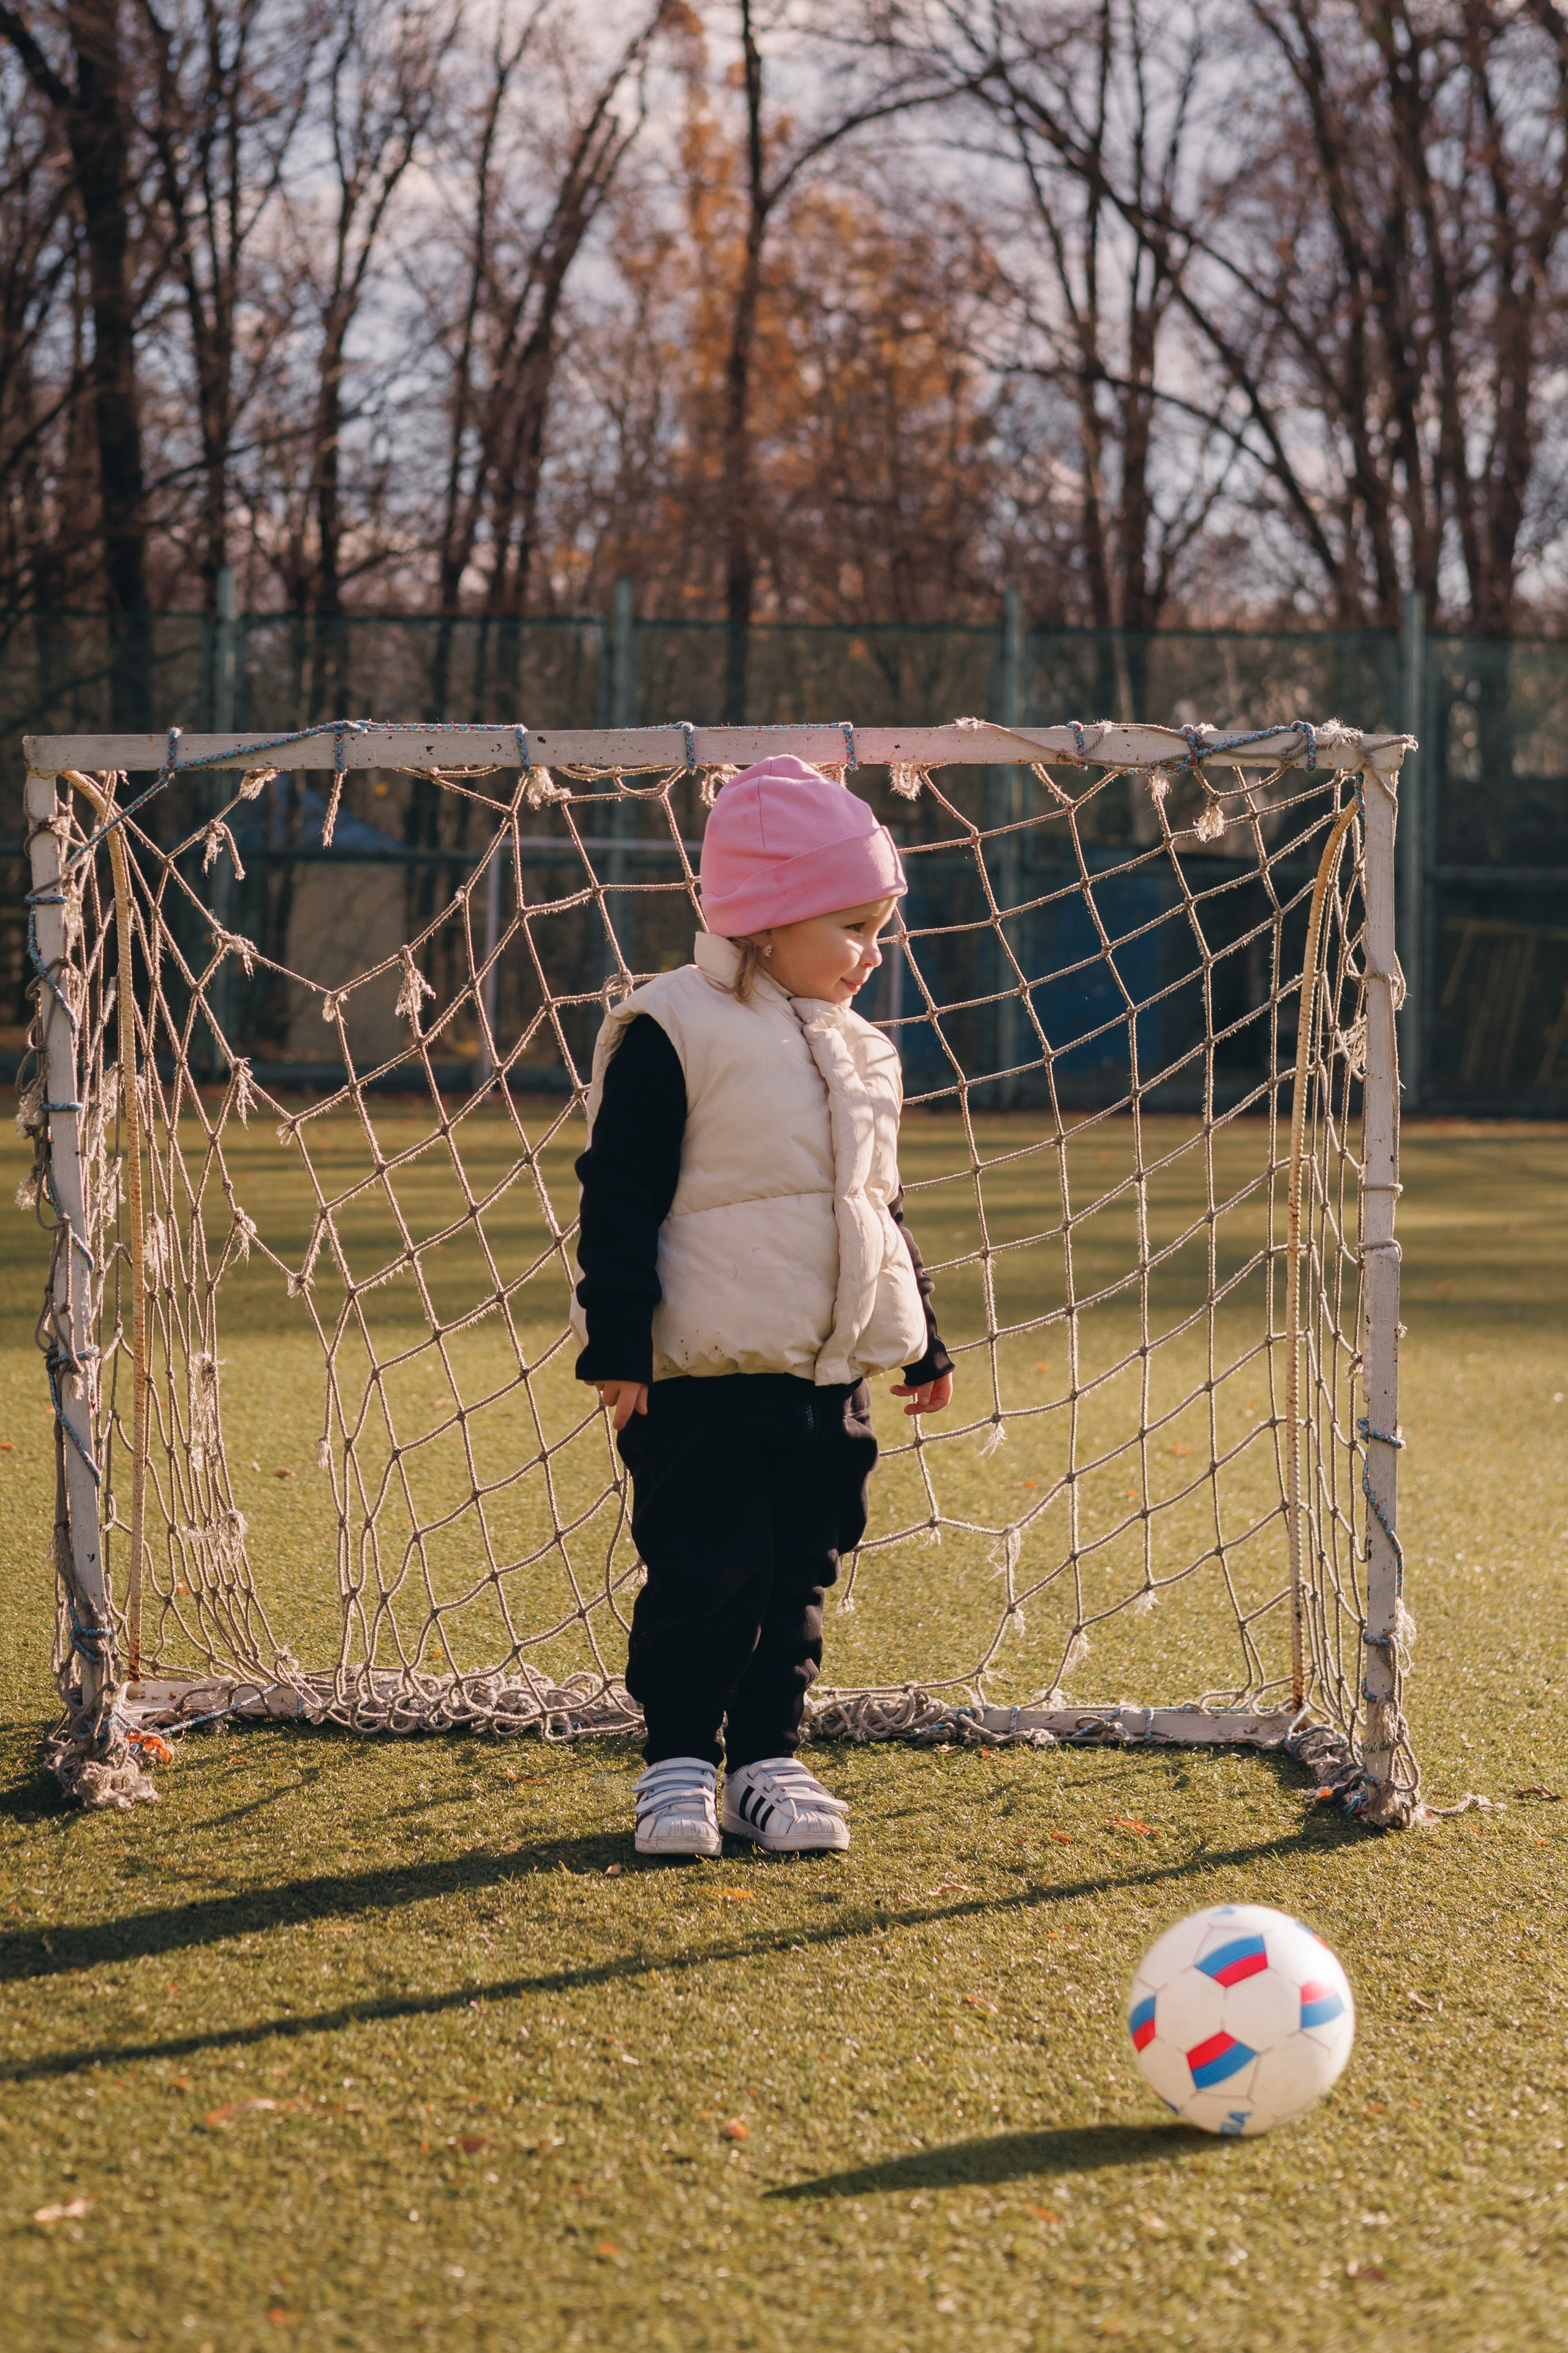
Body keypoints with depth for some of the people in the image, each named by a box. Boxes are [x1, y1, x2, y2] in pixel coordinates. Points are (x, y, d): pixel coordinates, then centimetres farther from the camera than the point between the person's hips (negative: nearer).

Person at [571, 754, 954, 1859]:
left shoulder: (866, 1056, 13)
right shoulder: (672, 1032, -9)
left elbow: (884, 1213, 22)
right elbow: (619, 1199, -10)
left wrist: (921, 1342, 21)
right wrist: (617, 1345, -14)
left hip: (833, 1379, 7)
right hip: (706, 1375, -6)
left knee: (799, 1576, 10)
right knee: (705, 1576, -3)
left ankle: (768, 1756, 20)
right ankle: (680, 1759, 11)